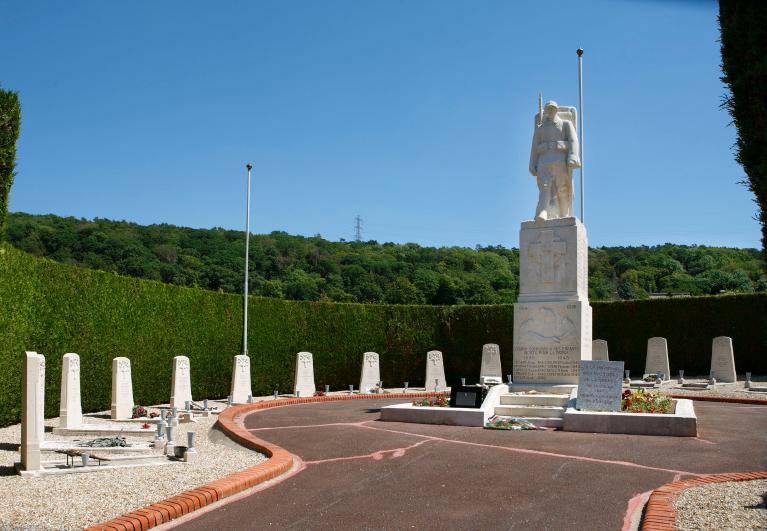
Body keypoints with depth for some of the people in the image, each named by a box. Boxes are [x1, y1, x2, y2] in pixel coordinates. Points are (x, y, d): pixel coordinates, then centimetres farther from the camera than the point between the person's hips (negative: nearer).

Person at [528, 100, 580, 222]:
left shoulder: (566, 124, 18)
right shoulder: (539, 128, 25)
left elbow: (573, 141, 3)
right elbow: (534, 148, 17)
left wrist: (572, 157, -15)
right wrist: (533, 166, 2)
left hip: (561, 159, -1)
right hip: (544, 160, 1)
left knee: (563, 190, -8)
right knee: (545, 187, -20)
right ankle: (542, 216, -39)